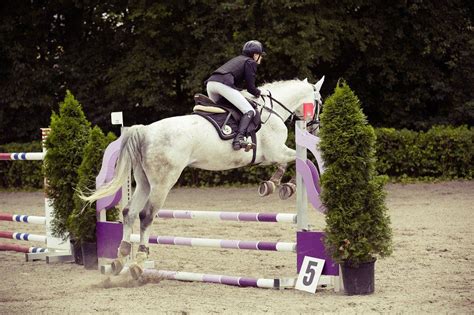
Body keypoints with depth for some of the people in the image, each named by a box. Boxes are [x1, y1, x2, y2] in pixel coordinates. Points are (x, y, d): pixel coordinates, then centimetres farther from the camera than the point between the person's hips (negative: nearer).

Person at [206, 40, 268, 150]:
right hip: (223, 84, -8)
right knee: (249, 111, -9)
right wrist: (260, 93, 25)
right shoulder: (251, 62, 12)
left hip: (210, 83, 8)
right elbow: (250, 88, 6)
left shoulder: (237, 59, 35)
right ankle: (239, 139, -29)